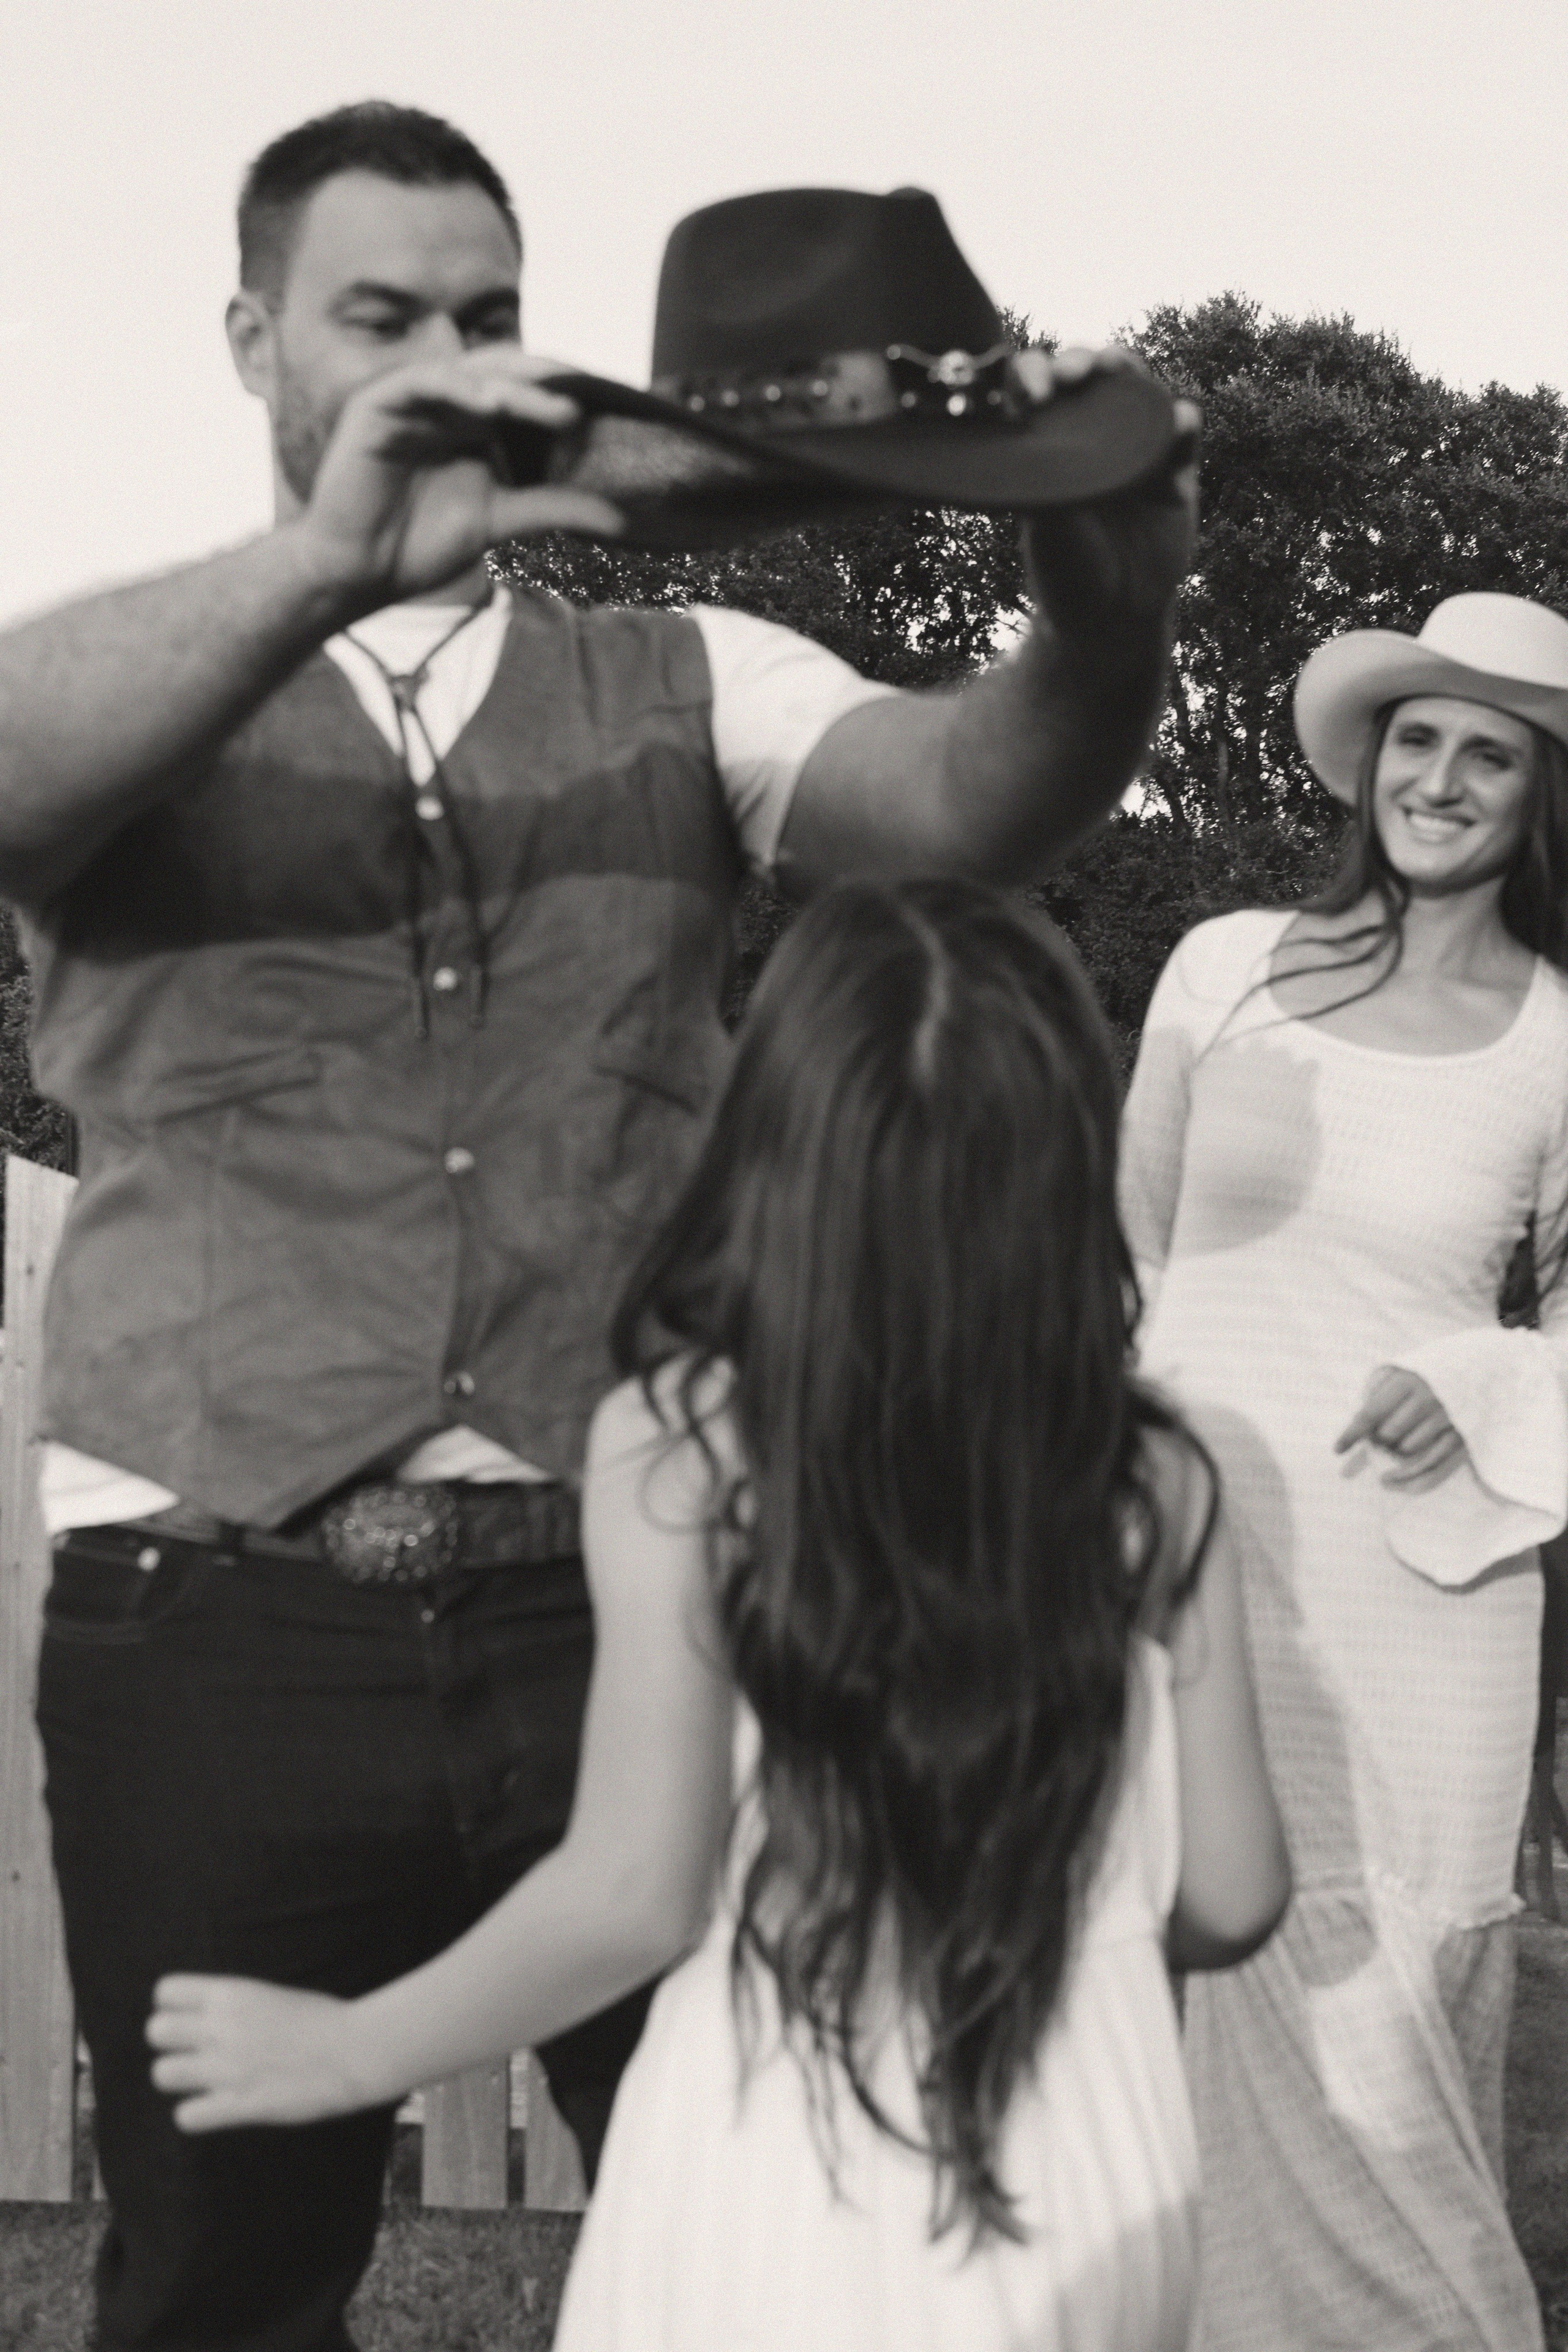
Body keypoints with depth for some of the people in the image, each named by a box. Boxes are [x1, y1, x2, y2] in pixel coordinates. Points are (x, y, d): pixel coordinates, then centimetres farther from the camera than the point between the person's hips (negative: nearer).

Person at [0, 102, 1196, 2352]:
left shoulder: (678, 683, 11)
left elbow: (970, 793, -6)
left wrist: (1106, 619, -28)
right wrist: (327, 567, -33)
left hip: (626, 1598, 1)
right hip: (218, 1631, -1)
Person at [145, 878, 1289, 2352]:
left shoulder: (680, 1445, -13)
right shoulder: (1157, 1487, -4)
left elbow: (632, 1897, -12)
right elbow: (1231, 1898, 2)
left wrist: (348, 2050, 3)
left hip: (799, 2207, -2)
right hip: (1094, 2200, 3)